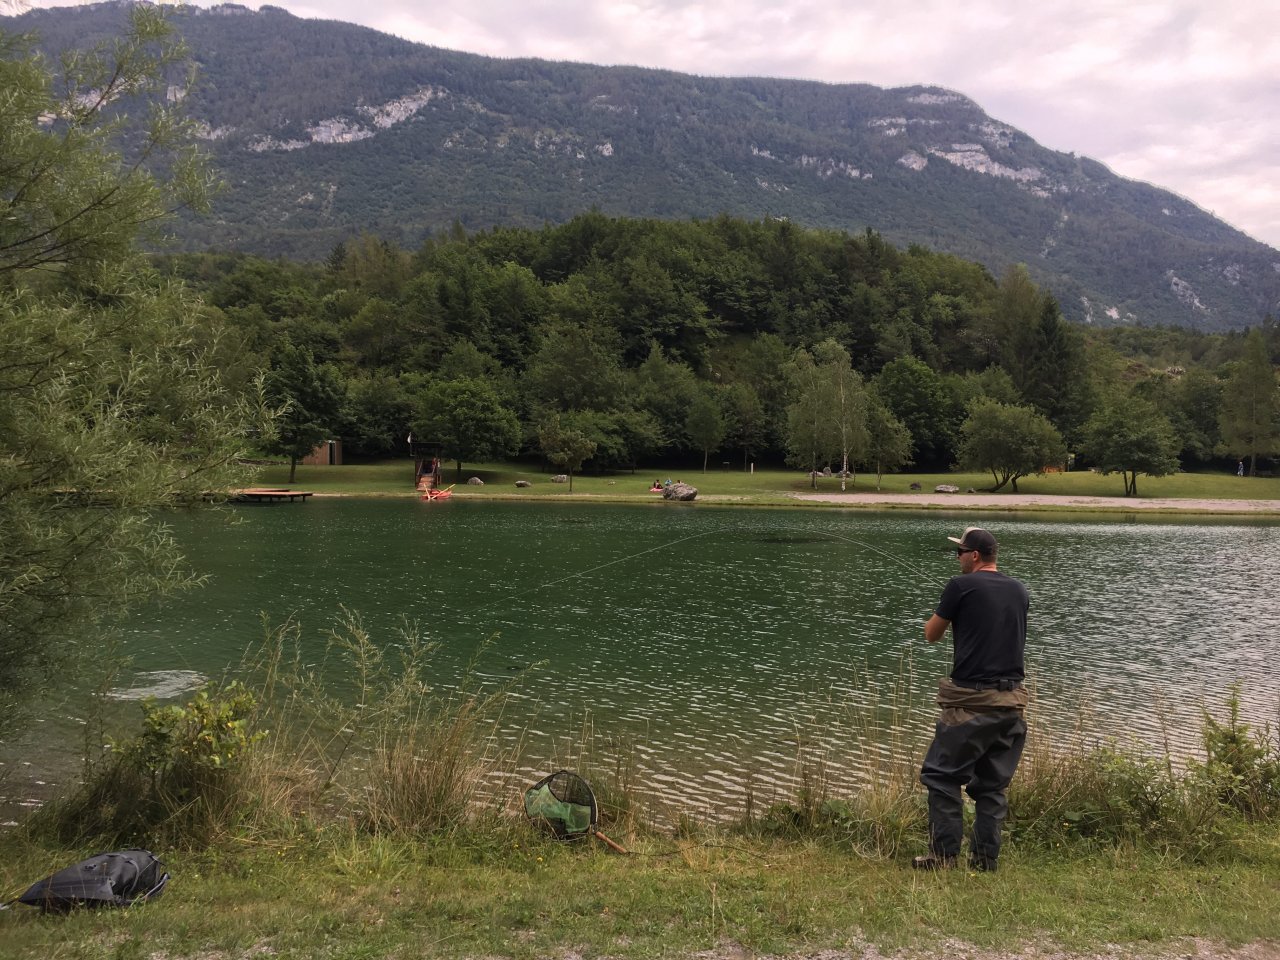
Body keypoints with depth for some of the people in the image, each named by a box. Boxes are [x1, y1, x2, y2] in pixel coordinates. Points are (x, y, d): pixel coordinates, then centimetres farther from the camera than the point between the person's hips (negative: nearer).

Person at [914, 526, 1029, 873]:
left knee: (942, 775, 4)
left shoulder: (961, 586, -7)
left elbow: (931, 635, 4)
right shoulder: (1019, 591, 10)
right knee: (993, 784, 12)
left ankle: (944, 854, 2)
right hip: (1012, 701, 6)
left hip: (972, 700, -6)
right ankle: (985, 860, 13)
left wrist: (940, 615, 24)